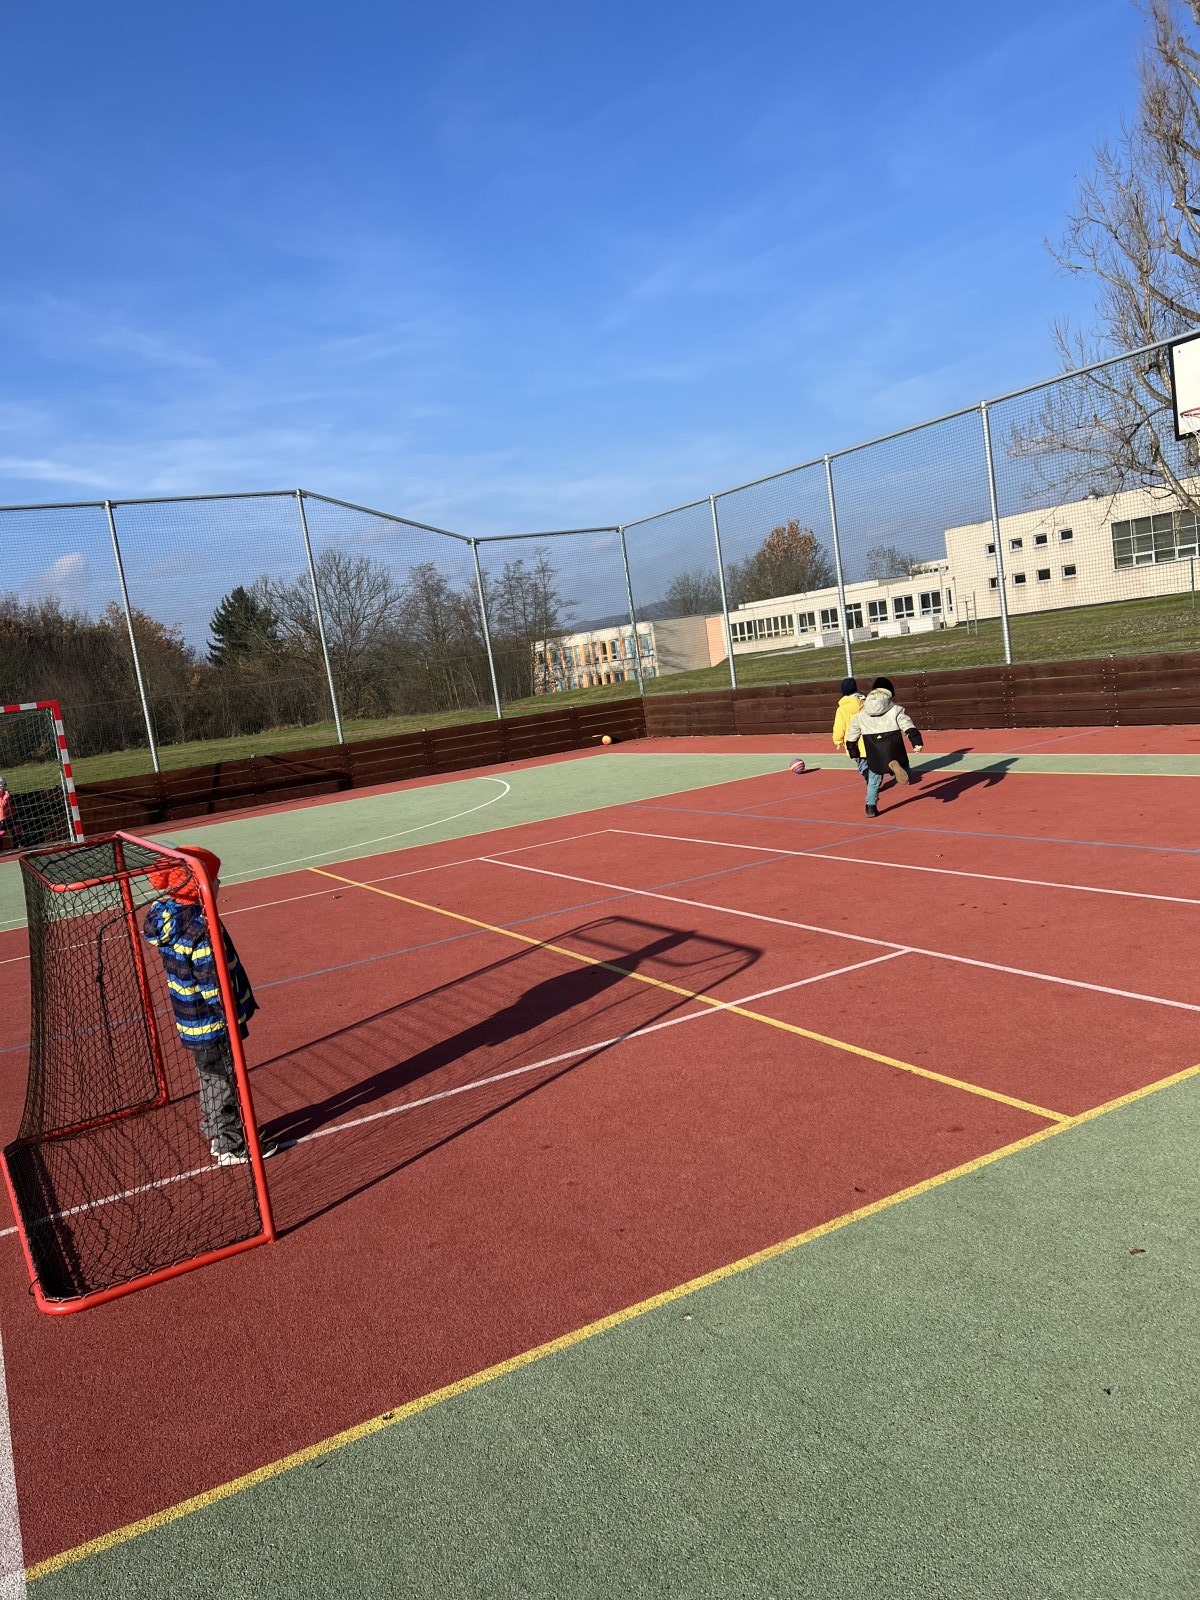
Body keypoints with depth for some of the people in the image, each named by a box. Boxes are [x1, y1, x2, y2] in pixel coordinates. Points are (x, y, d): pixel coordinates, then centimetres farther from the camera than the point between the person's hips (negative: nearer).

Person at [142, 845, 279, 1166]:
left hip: (191, 1022, 9)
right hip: (213, 1025, -9)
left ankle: (218, 1136, 38)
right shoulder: (202, 929, -28)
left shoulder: (168, 917, 0)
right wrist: (236, 1019, -15)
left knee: (211, 1081, 23)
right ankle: (232, 1148, 20)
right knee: (225, 1084, 7)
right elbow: (213, 985, -26)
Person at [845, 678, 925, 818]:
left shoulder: (861, 714, 13)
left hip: (874, 753, 2)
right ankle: (895, 766, -33)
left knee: (873, 780, 18)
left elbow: (852, 734, 19)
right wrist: (917, 742, -12)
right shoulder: (896, 710, 4)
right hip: (893, 750, -2)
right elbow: (908, 727, -8)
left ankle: (871, 807, 14)